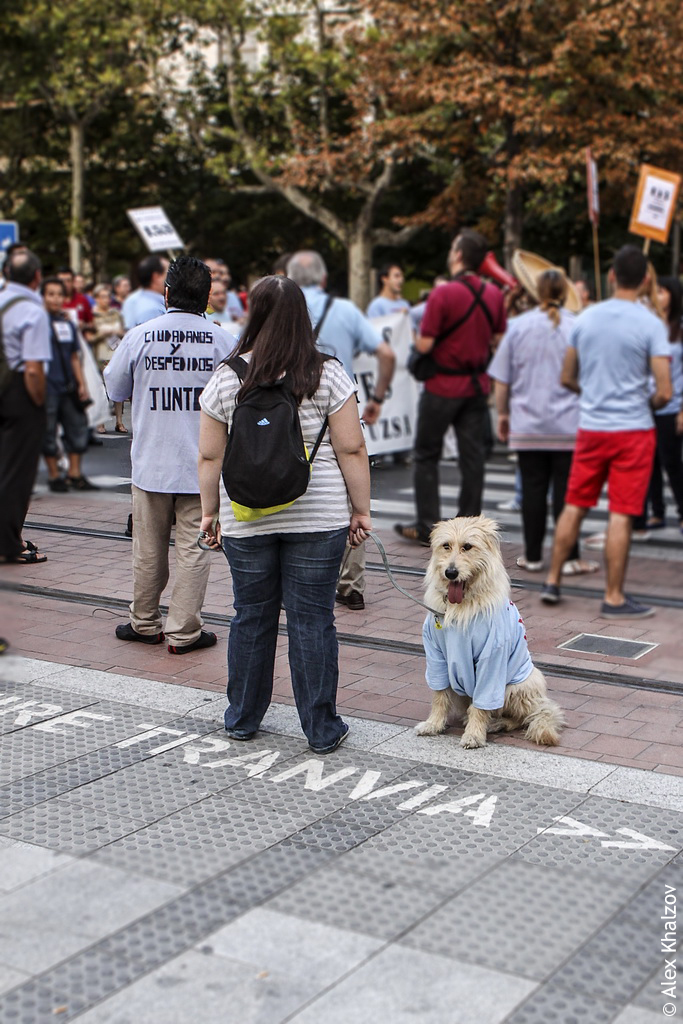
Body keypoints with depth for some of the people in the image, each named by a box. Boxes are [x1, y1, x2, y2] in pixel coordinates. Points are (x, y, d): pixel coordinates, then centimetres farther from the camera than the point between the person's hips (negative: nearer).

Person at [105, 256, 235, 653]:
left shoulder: (139, 337, -4)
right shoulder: (223, 340, -7)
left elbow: (115, 390, 9)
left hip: (151, 462, 1)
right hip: (202, 464, -1)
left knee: (149, 548, 13)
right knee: (194, 549, 5)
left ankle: (145, 623, 27)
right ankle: (184, 631, 8)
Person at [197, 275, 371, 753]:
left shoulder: (227, 378, -1)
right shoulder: (328, 375, -5)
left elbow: (210, 456, 3)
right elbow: (351, 450, -6)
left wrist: (210, 513, 13)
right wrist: (361, 511, 2)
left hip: (245, 517, 2)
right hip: (317, 517, -1)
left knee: (251, 617, 13)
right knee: (312, 619, 3)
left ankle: (242, 719, 26)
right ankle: (322, 730, 11)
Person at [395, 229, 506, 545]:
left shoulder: (443, 294, -16)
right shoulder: (494, 294, 2)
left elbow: (425, 345, -16)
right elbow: (498, 339, 10)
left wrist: (417, 337, 4)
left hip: (443, 386, -5)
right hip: (478, 385, 5)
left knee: (426, 456, 7)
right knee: (472, 456, 8)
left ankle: (428, 527, 7)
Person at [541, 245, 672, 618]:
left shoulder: (586, 318, 3)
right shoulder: (650, 324, -10)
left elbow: (567, 378, 10)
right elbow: (664, 391, -14)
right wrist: (649, 405, 7)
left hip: (591, 427, 4)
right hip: (633, 429, -4)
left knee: (574, 506, 14)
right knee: (621, 515, 0)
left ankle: (552, 581, 19)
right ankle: (614, 597, 5)